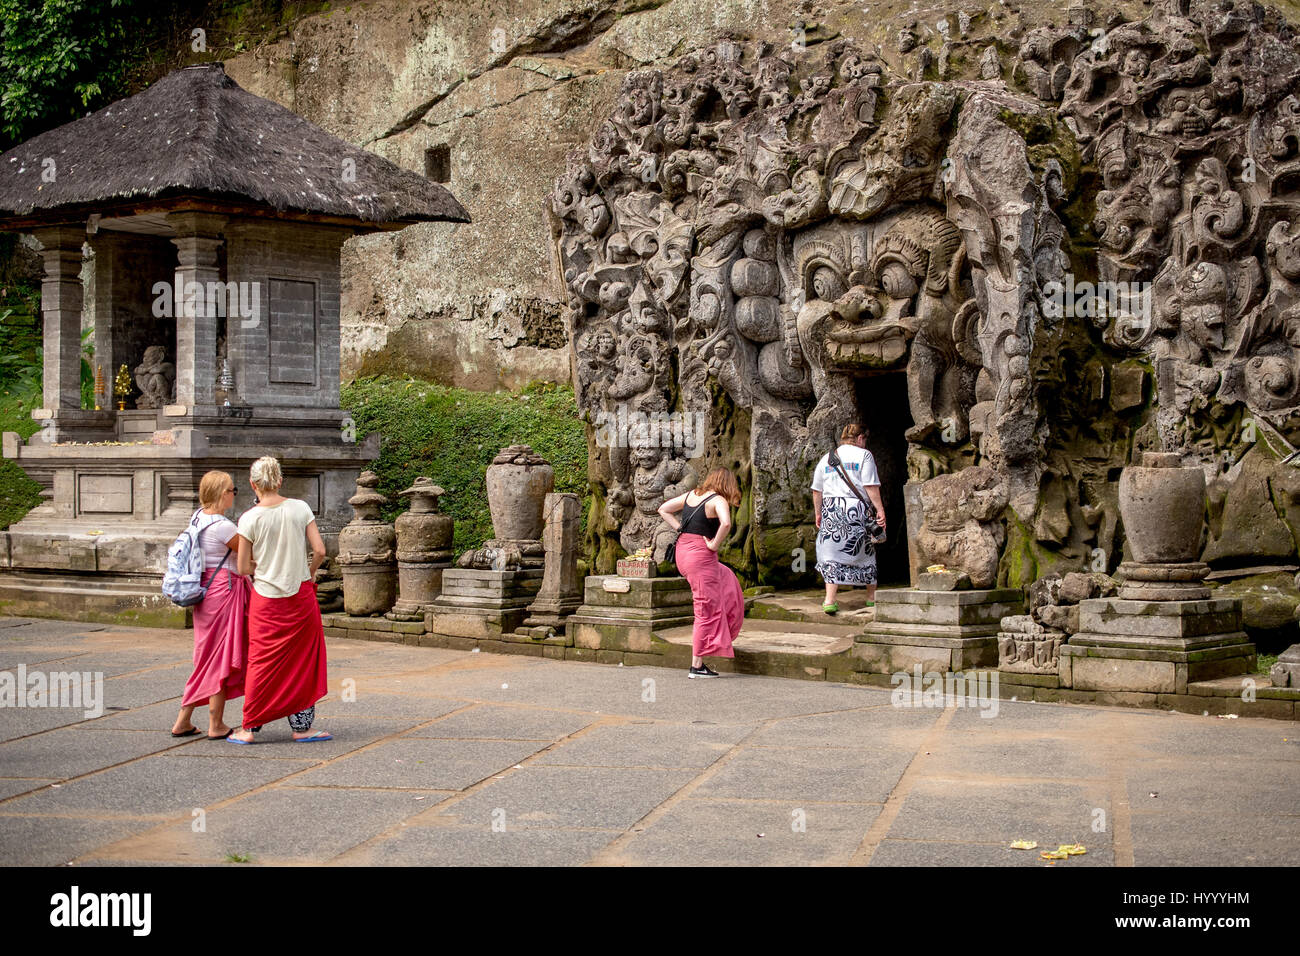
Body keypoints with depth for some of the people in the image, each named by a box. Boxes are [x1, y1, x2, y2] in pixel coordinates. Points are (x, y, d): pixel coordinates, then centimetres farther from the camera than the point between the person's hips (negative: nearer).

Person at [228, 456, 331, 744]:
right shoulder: (300, 508, -4)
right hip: (301, 595, 1)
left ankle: (250, 727, 12)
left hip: (266, 598, -1)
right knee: (301, 660, 10)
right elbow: (319, 550, -6)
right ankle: (301, 726, 13)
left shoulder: (250, 518, -9)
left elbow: (243, 568, -5)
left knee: (262, 663, 8)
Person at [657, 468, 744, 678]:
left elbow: (663, 510, 17)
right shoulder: (718, 500, -10)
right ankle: (697, 666, 0)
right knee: (707, 611, 0)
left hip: (682, 550, 8)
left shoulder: (691, 495, 11)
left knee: (726, 580, 31)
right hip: (701, 555, -8)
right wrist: (715, 544, -17)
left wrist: (679, 528, 9)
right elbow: (726, 523, -30)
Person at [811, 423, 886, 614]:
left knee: (832, 554, 1)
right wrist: (880, 509, -7)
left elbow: (817, 491, 13)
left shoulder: (826, 458, 14)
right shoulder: (863, 455, 1)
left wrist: (817, 513, 20)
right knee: (865, 552, 11)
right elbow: (871, 486, -7)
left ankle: (829, 600, -11)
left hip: (831, 509, 3)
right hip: (856, 509, -3)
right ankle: (871, 597, 22)